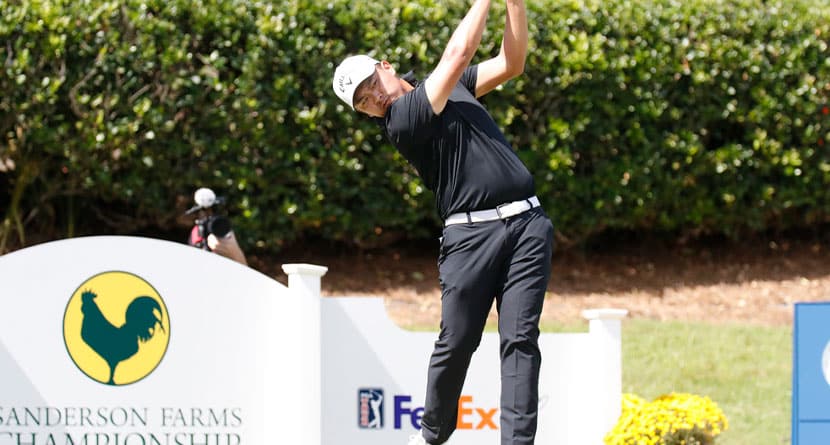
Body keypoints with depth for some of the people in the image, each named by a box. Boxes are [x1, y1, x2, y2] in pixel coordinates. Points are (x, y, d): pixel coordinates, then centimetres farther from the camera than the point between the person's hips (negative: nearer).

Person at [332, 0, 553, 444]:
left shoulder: (450, 86, 19)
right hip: (470, 234, -4)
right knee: (456, 341, -4)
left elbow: (510, 63, 16)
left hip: (527, 224, 5)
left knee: (520, 339, -5)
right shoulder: (400, 121, -7)